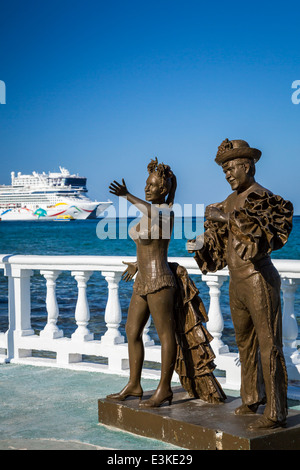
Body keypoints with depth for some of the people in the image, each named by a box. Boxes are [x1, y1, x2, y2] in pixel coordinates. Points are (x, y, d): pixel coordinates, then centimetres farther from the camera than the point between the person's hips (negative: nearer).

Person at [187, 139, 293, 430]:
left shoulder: (260, 198, -12)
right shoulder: (230, 201, 12)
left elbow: (261, 231, -30)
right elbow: (221, 242, 20)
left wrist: (228, 218, -29)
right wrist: (201, 245, 2)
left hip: (259, 280, -9)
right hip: (236, 283, 9)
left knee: (268, 346, -4)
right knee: (245, 343, 17)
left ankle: (275, 413, 0)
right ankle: (252, 398, 31)